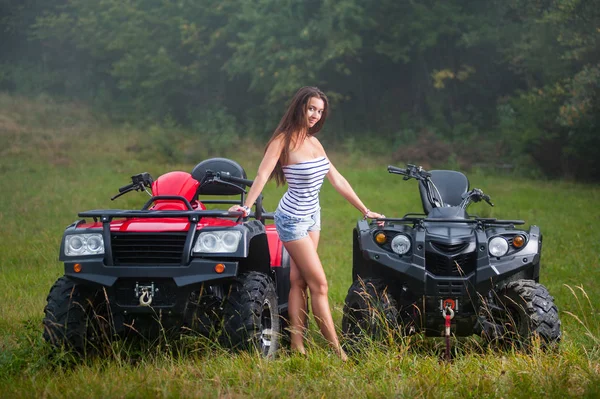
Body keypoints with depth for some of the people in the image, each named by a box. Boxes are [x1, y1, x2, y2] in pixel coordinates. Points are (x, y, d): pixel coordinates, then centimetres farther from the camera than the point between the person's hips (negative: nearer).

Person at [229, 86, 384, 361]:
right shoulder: (284, 140, -12)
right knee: (319, 283, -7)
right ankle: (337, 351, -6)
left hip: (312, 216, 7)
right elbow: (263, 174, -23)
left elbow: (337, 180, 13)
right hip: (292, 218, -7)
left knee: (299, 281, 4)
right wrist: (247, 206, -36)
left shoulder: (313, 142, 10)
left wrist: (365, 210, 13)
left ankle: (297, 346, 4)